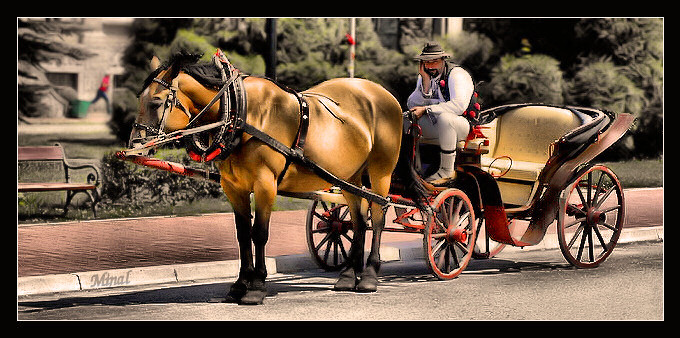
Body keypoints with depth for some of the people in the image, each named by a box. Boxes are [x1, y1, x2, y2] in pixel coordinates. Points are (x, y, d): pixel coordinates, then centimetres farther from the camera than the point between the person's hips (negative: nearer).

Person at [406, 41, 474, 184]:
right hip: (435, 126, 7)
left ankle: (447, 171, -28)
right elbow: (412, 105, -6)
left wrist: (426, 110, -27)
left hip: (464, 125, -7)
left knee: (444, 117, -39)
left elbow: (459, 105, -30)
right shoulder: (423, 77, 6)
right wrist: (426, 81, -18)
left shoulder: (457, 74, -14)